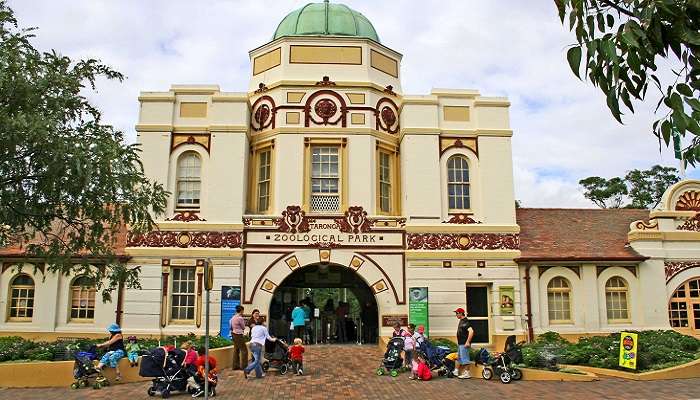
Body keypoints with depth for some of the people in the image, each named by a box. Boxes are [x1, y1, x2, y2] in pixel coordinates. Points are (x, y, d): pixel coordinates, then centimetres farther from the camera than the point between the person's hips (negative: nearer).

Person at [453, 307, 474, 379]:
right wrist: (458, 342, 24)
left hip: (464, 344, -10)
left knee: (464, 358, -5)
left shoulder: (465, 321, -18)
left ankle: (467, 374, 2)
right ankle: (456, 371, 26)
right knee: (458, 358, 17)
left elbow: (471, 331, -28)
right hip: (460, 343, 10)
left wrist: (468, 342, -26)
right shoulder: (461, 321, 14)